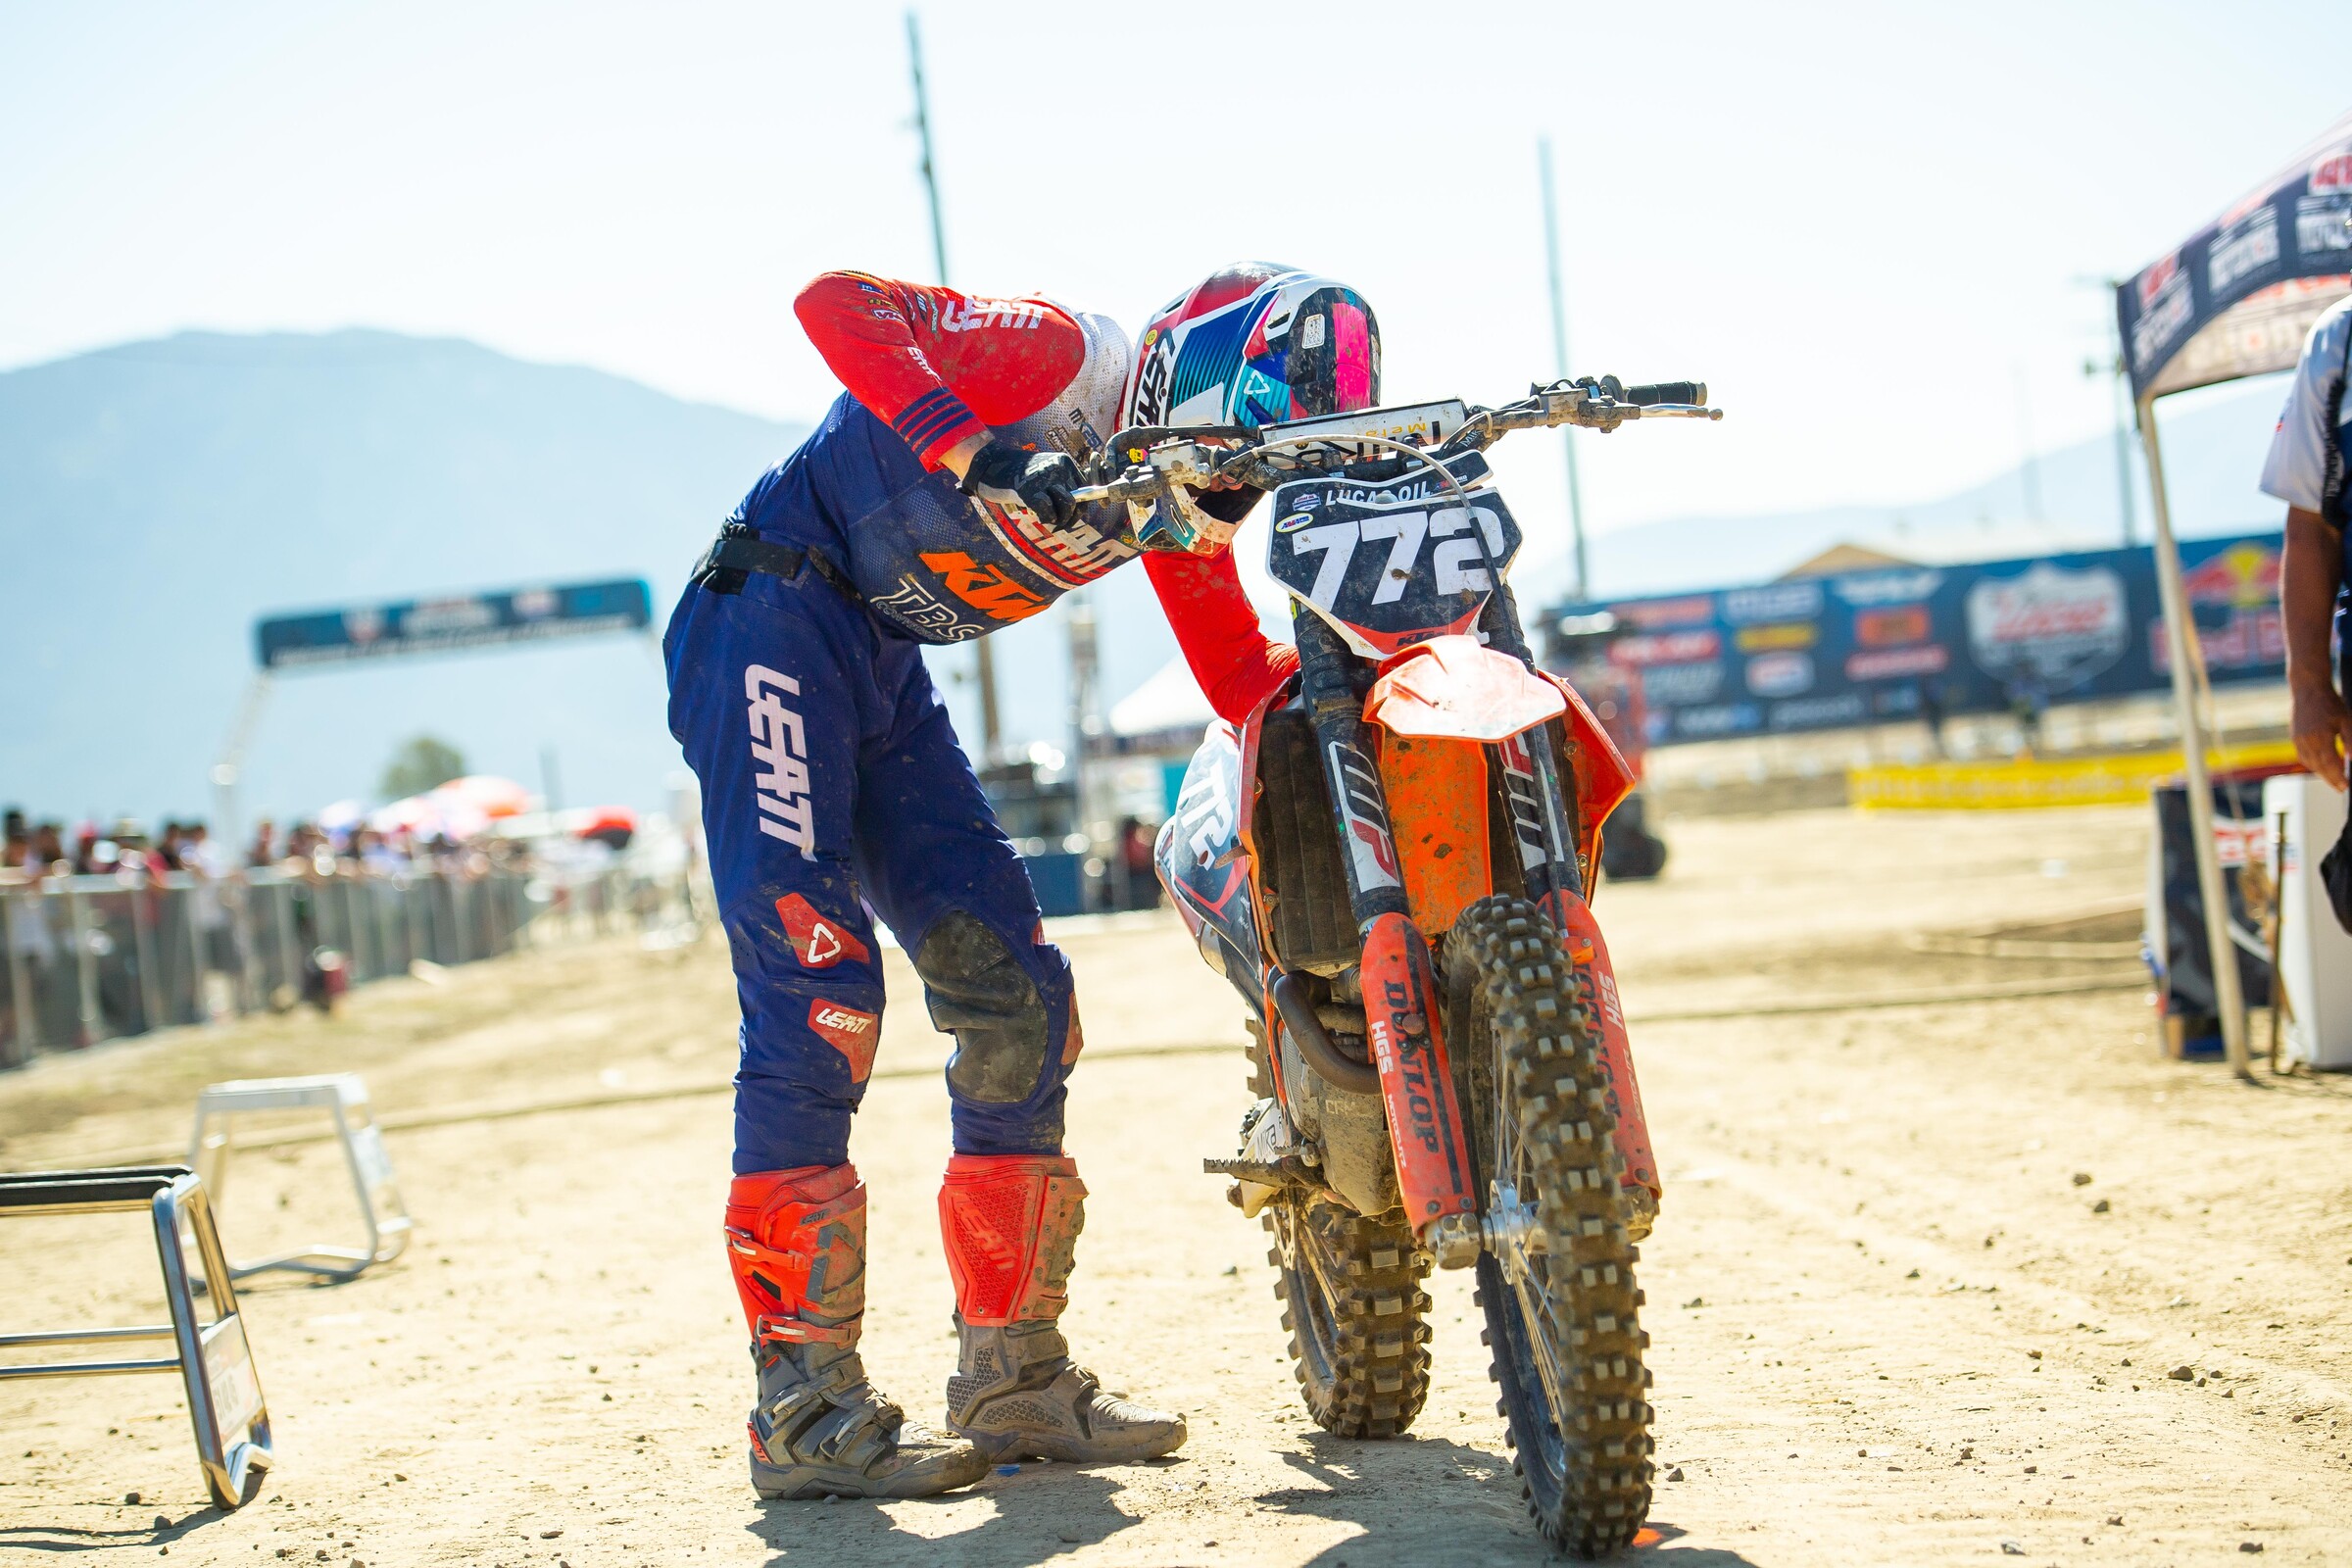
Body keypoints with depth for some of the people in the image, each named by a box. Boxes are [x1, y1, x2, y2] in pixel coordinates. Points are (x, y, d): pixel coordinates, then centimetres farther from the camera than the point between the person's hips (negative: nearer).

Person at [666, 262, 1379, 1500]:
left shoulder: (1179, 509, 6)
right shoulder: (1061, 357, -17)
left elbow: (1242, 679, 12)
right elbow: (834, 299, -29)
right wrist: (976, 453, -40)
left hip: (884, 668, 9)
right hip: (773, 619, -9)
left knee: (1014, 992, 3)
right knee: (817, 992, -15)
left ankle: (1014, 1375, 10)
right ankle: (803, 1405, -12)